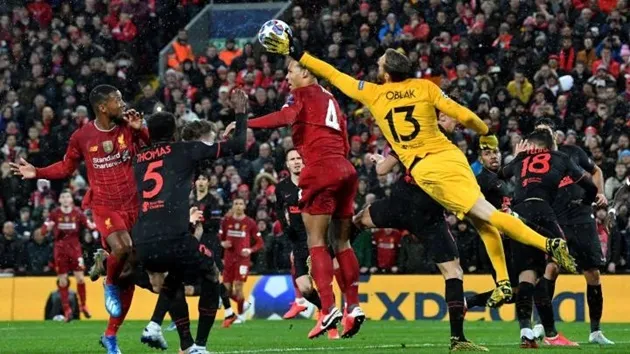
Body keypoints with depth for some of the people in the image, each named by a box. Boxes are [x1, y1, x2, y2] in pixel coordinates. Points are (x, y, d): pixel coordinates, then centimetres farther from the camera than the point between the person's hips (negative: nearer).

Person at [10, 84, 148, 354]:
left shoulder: (128, 127, 1)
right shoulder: (82, 137, -3)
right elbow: (67, 168, 11)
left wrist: (141, 130, -10)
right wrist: (37, 173, -1)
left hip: (132, 205, 3)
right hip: (103, 205, -3)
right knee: (121, 247, -35)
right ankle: (110, 285, -1)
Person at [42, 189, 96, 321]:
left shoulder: (77, 212, 0)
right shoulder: (55, 214, -2)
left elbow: (89, 225, 4)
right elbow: (43, 231, -3)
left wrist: (93, 226, -19)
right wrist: (48, 227, -25)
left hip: (74, 246, 0)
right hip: (60, 248, 0)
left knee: (80, 277, -4)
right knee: (62, 280, 0)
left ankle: (83, 305, 14)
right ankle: (67, 310, 8)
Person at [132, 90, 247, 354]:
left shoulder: (138, 159, 21)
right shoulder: (184, 150, 10)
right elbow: (238, 146, 14)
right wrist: (240, 113, 27)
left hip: (142, 244, 4)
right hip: (173, 239, -4)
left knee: (173, 282, 33)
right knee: (211, 279, 23)